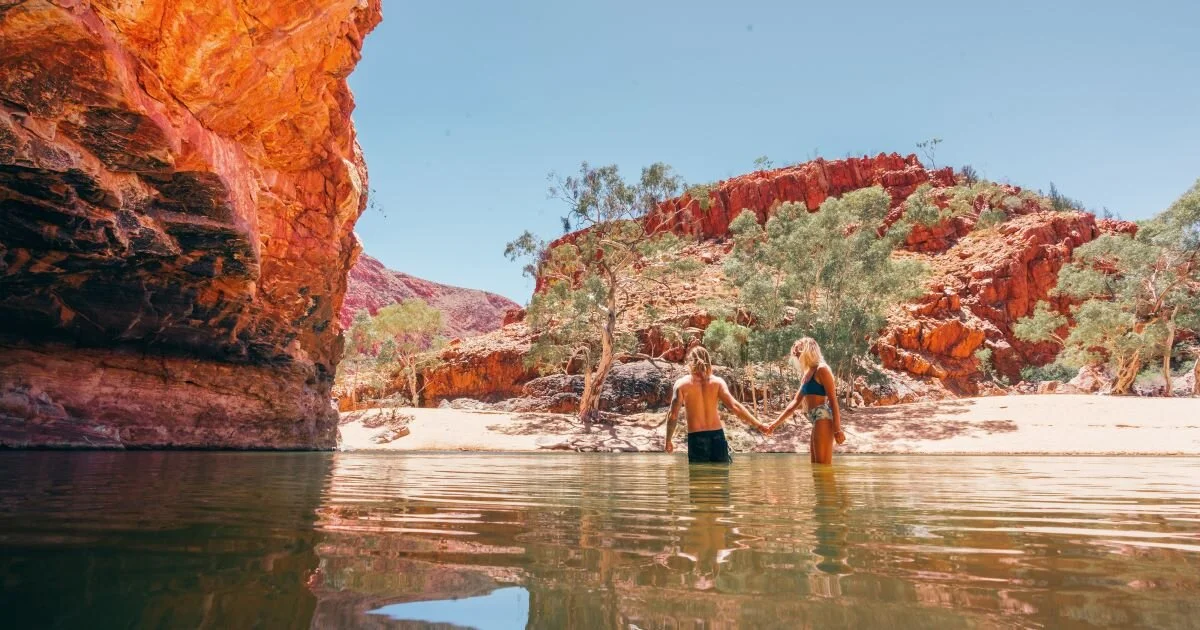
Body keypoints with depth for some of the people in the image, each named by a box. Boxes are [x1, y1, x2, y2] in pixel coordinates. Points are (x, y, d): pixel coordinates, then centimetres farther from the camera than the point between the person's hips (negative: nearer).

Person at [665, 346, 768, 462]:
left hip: (696, 438, -2)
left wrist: (668, 440, 5)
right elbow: (734, 406, -7)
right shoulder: (717, 382, 0)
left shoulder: (682, 384, -4)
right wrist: (757, 424, -1)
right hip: (717, 436, 2)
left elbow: (673, 415, -6)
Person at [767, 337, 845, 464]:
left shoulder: (821, 369, -5)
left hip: (823, 418, -10)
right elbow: (796, 402, 26)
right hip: (816, 420, 10)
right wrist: (776, 423, 25)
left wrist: (837, 429, -18)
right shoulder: (807, 374, 21)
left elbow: (833, 400, -11)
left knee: (823, 466, -14)